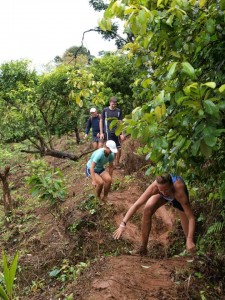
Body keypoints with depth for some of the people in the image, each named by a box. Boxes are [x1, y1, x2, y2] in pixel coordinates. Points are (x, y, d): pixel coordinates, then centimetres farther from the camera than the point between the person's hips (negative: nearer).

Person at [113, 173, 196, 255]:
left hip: (178, 197, -1)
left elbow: (191, 217, -41)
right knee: (148, 209, -25)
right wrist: (123, 224, -47)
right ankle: (143, 248, -12)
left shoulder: (179, 191, -46)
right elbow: (136, 204, -39)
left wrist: (190, 240, -50)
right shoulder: (154, 187, -42)